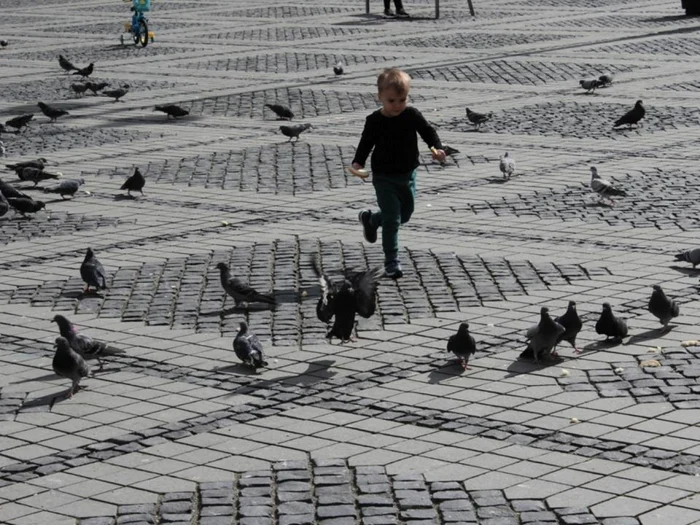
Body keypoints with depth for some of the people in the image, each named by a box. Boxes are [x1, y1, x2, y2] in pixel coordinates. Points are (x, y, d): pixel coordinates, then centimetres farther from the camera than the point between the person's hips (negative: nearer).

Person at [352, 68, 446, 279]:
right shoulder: (375, 121, -12)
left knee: (405, 214, 19)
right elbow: (366, 143, -3)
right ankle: (391, 262, 3)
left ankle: (370, 219, 45)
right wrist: (358, 163, -19)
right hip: (384, 177, -4)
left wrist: (437, 148, -20)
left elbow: (428, 132, -2)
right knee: (392, 219, -7)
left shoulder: (412, 115, -9)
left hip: (407, 175, 4)